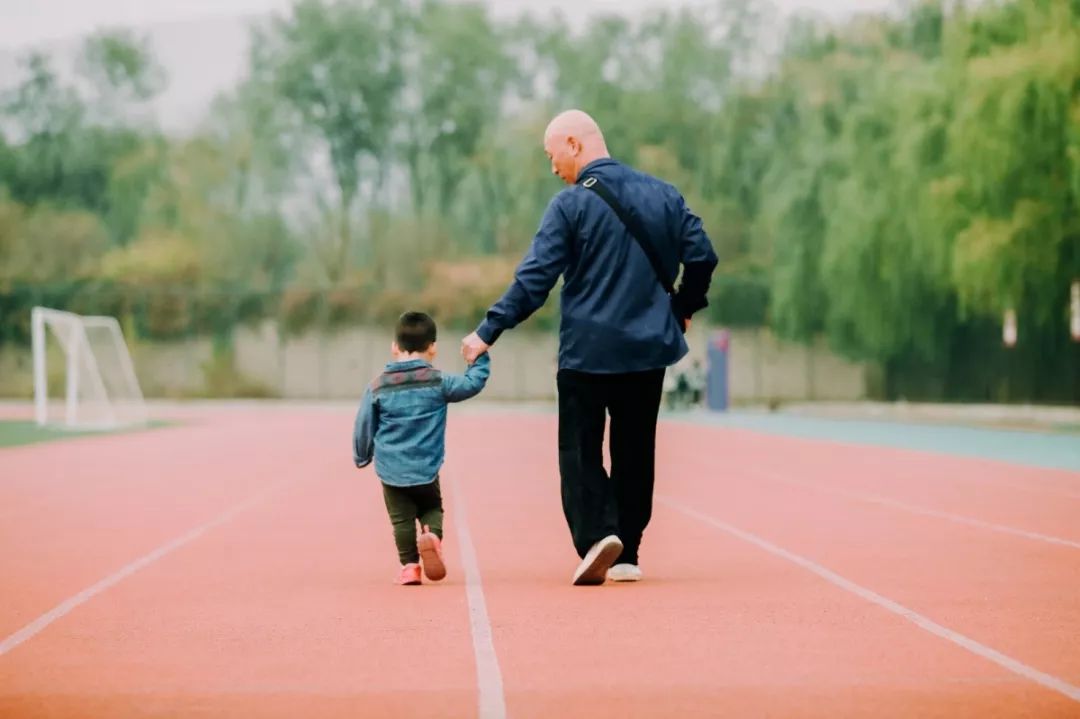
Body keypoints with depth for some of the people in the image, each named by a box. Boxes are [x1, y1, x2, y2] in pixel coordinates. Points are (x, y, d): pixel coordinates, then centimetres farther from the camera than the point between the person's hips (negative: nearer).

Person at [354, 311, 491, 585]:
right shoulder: (438, 383, -5)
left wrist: (362, 457, 22)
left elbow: (363, 427, 6)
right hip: (426, 470, 0)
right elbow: (474, 383, 3)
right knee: (432, 508, 18)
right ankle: (432, 535, -12)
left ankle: (409, 565, 0)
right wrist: (480, 358, 20)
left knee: (401, 517, 8)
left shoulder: (378, 387, 0)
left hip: (391, 470, 0)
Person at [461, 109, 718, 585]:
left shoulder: (571, 204, -9)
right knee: (634, 450, 13)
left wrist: (487, 333, -10)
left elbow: (533, 280, -14)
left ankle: (597, 532, -20)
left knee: (580, 451, 1)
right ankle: (626, 554, 14)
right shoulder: (663, 195, 6)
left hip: (587, 351, -5)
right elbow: (702, 256, 7)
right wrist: (682, 309, 22)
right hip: (649, 349, 5)